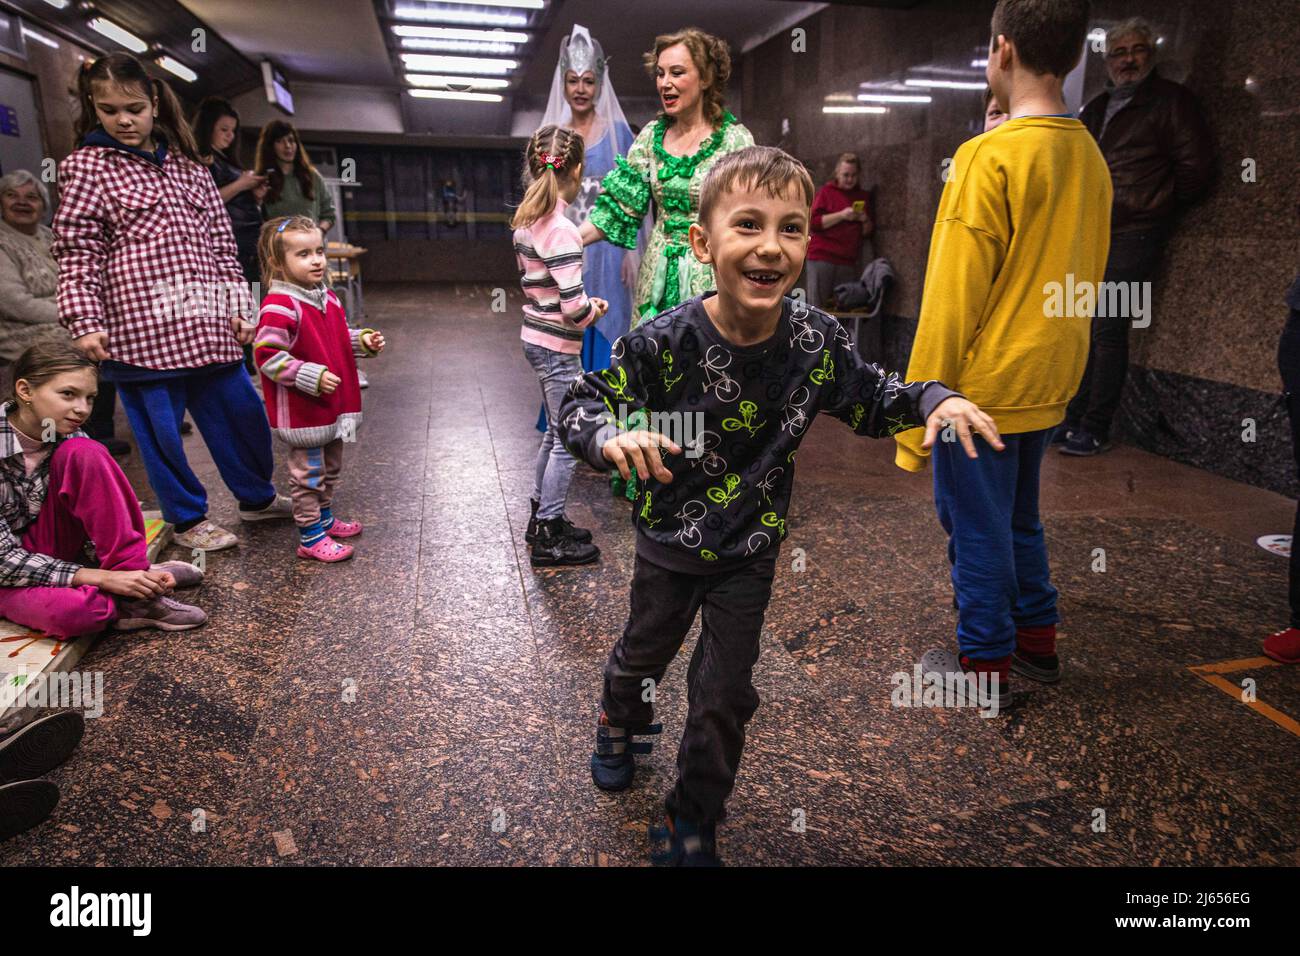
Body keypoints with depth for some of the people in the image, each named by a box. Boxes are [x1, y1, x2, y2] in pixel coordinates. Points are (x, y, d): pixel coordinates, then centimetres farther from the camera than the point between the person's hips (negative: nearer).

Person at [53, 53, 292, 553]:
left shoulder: (188, 167, 14)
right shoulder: (86, 168, 1)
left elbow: (221, 244, 15)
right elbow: (77, 255, -3)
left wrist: (239, 308, 9)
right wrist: (86, 322, -13)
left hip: (207, 324, 5)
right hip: (141, 328, -4)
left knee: (242, 410, 12)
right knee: (161, 427, 3)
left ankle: (257, 496, 32)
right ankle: (188, 519, 21)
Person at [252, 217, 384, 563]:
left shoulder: (328, 298, 7)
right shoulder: (278, 307, -20)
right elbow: (267, 357, -22)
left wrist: (363, 340, 3)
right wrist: (313, 376, -26)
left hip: (334, 406, 9)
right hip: (302, 412, -9)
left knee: (330, 468, 22)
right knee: (308, 473, 2)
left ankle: (324, 517, 39)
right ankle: (310, 537, 13)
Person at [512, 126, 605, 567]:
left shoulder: (526, 221, 6)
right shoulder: (562, 231, -21)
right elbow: (574, 309, -24)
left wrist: (582, 302, 11)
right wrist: (595, 310, -3)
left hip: (535, 337, 9)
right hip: (558, 347, -9)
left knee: (556, 432, 20)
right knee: (569, 439, 2)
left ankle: (541, 518, 31)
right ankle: (550, 539, 11)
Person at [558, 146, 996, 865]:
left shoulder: (815, 340, -17)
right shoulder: (665, 344, -25)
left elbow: (869, 400, 0)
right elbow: (582, 403, -17)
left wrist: (930, 399, -18)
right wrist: (612, 436, -39)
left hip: (750, 553, 1)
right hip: (669, 542, -1)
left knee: (723, 695, 12)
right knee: (644, 652, 25)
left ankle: (693, 821, 39)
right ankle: (621, 724, 62)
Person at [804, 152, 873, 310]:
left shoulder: (864, 196, 17)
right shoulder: (826, 192, 6)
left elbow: (867, 232, 17)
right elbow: (814, 222, -5)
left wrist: (865, 220, -4)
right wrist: (841, 215, -14)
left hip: (848, 261, 4)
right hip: (821, 257, -3)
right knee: (817, 305, -7)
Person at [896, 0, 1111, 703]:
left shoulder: (990, 156, -17)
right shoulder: (1089, 157, 8)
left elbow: (952, 300, -19)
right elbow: (1086, 280, 15)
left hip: (982, 387, -8)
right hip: (1047, 385, 8)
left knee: (977, 529, 5)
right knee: (1018, 518, 22)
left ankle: (984, 666, 19)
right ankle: (1038, 639, 34)